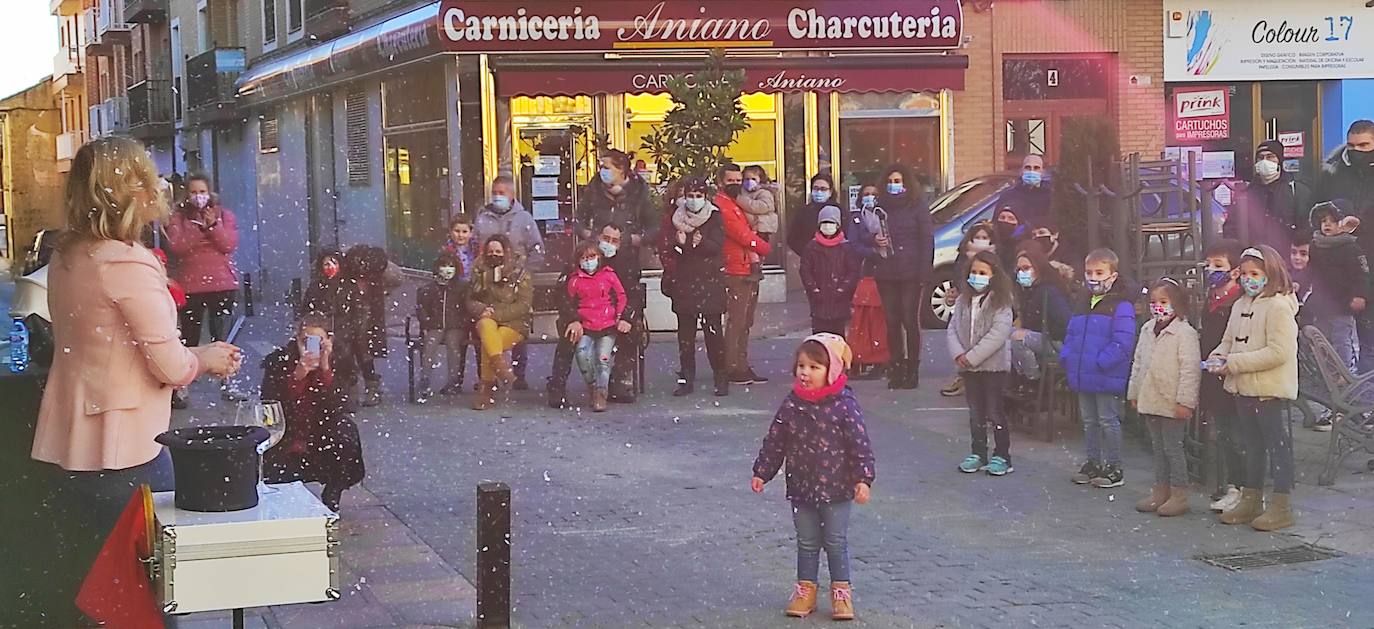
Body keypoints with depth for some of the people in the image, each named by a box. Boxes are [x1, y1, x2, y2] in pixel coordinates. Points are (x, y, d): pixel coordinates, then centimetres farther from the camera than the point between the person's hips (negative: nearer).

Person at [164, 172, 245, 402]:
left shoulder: (224, 215, 8)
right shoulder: (178, 217, 6)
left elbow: (229, 244, -5)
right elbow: (175, 246, -10)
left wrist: (213, 226, -17)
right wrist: (203, 230, -14)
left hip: (222, 285, 1)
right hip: (190, 286, -1)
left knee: (221, 335, 1)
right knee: (189, 337, 2)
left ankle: (227, 385, 5)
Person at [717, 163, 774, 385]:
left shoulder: (735, 205, 20)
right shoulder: (721, 206, -12)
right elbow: (742, 234, -15)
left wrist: (754, 250, 4)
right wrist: (765, 247, -1)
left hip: (749, 270, 10)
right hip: (736, 273, -10)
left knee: (744, 323, 12)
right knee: (736, 322, -9)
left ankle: (742, 367, 17)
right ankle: (734, 369, -6)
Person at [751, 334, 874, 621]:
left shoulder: (844, 405, -15)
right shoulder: (791, 404, -3)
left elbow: (860, 444, -15)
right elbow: (774, 442, 5)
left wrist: (863, 478, -20)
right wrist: (761, 472, 4)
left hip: (836, 489, -3)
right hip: (801, 488, 4)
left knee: (836, 542, 8)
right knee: (806, 542, 15)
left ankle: (841, 591, 21)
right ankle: (805, 589, 26)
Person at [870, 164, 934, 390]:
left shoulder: (917, 206, 2)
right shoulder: (880, 206, 13)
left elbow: (927, 239, -2)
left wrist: (923, 270, -10)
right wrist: (875, 241, -3)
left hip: (910, 272, -4)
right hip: (886, 273, 4)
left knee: (910, 320, -5)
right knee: (892, 321, 3)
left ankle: (912, 370, 1)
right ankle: (896, 369, 9)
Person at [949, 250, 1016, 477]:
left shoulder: (1000, 303, -10)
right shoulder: (963, 301, 7)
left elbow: (998, 334, -19)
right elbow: (952, 329, 5)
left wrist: (972, 356, -20)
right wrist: (958, 354, -12)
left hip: (994, 364, -5)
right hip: (968, 366, 5)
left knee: (994, 411, -2)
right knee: (975, 411, 13)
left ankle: (1002, 456, 7)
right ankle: (978, 453, 22)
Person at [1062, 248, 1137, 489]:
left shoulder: (1121, 306, -13)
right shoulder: (1083, 305, 13)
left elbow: (1122, 342, -20)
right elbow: (1071, 336, 19)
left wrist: (1100, 362, -24)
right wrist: (1067, 357, 3)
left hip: (1107, 378, -8)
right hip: (1083, 377, 8)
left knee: (1108, 422, 0)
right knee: (1089, 421, 16)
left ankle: (1113, 468, 9)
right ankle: (1092, 463, 26)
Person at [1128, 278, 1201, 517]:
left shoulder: (1184, 332, -13)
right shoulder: (1147, 330, 11)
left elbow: (1190, 369, -17)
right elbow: (1138, 363, 17)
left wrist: (1185, 401, -20)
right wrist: (1134, 393, 15)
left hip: (1172, 404, -8)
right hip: (1150, 400, 8)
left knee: (1173, 448, -2)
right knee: (1158, 448, 15)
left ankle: (1179, 495, 5)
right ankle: (1160, 491, 23)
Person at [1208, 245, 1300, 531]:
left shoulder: (1279, 306, -14)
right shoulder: (1241, 306, 12)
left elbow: (1279, 352, -22)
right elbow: (1229, 340, 20)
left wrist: (1236, 363, -22)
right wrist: (1219, 357, -4)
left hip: (1270, 389, -9)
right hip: (1245, 389, 9)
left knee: (1277, 443, 0)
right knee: (1253, 444, 17)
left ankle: (1281, 506, 6)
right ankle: (1251, 500, 28)